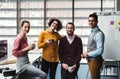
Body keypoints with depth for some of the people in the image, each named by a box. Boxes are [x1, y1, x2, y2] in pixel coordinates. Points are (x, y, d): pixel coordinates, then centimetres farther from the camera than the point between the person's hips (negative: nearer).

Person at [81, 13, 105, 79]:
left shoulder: (99, 34, -18)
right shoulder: (92, 33, 11)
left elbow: (100, 51, -24)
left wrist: (88, 54, -14)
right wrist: (86, 53, 2)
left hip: (95, 60, -9)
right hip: (91, 60, 9)